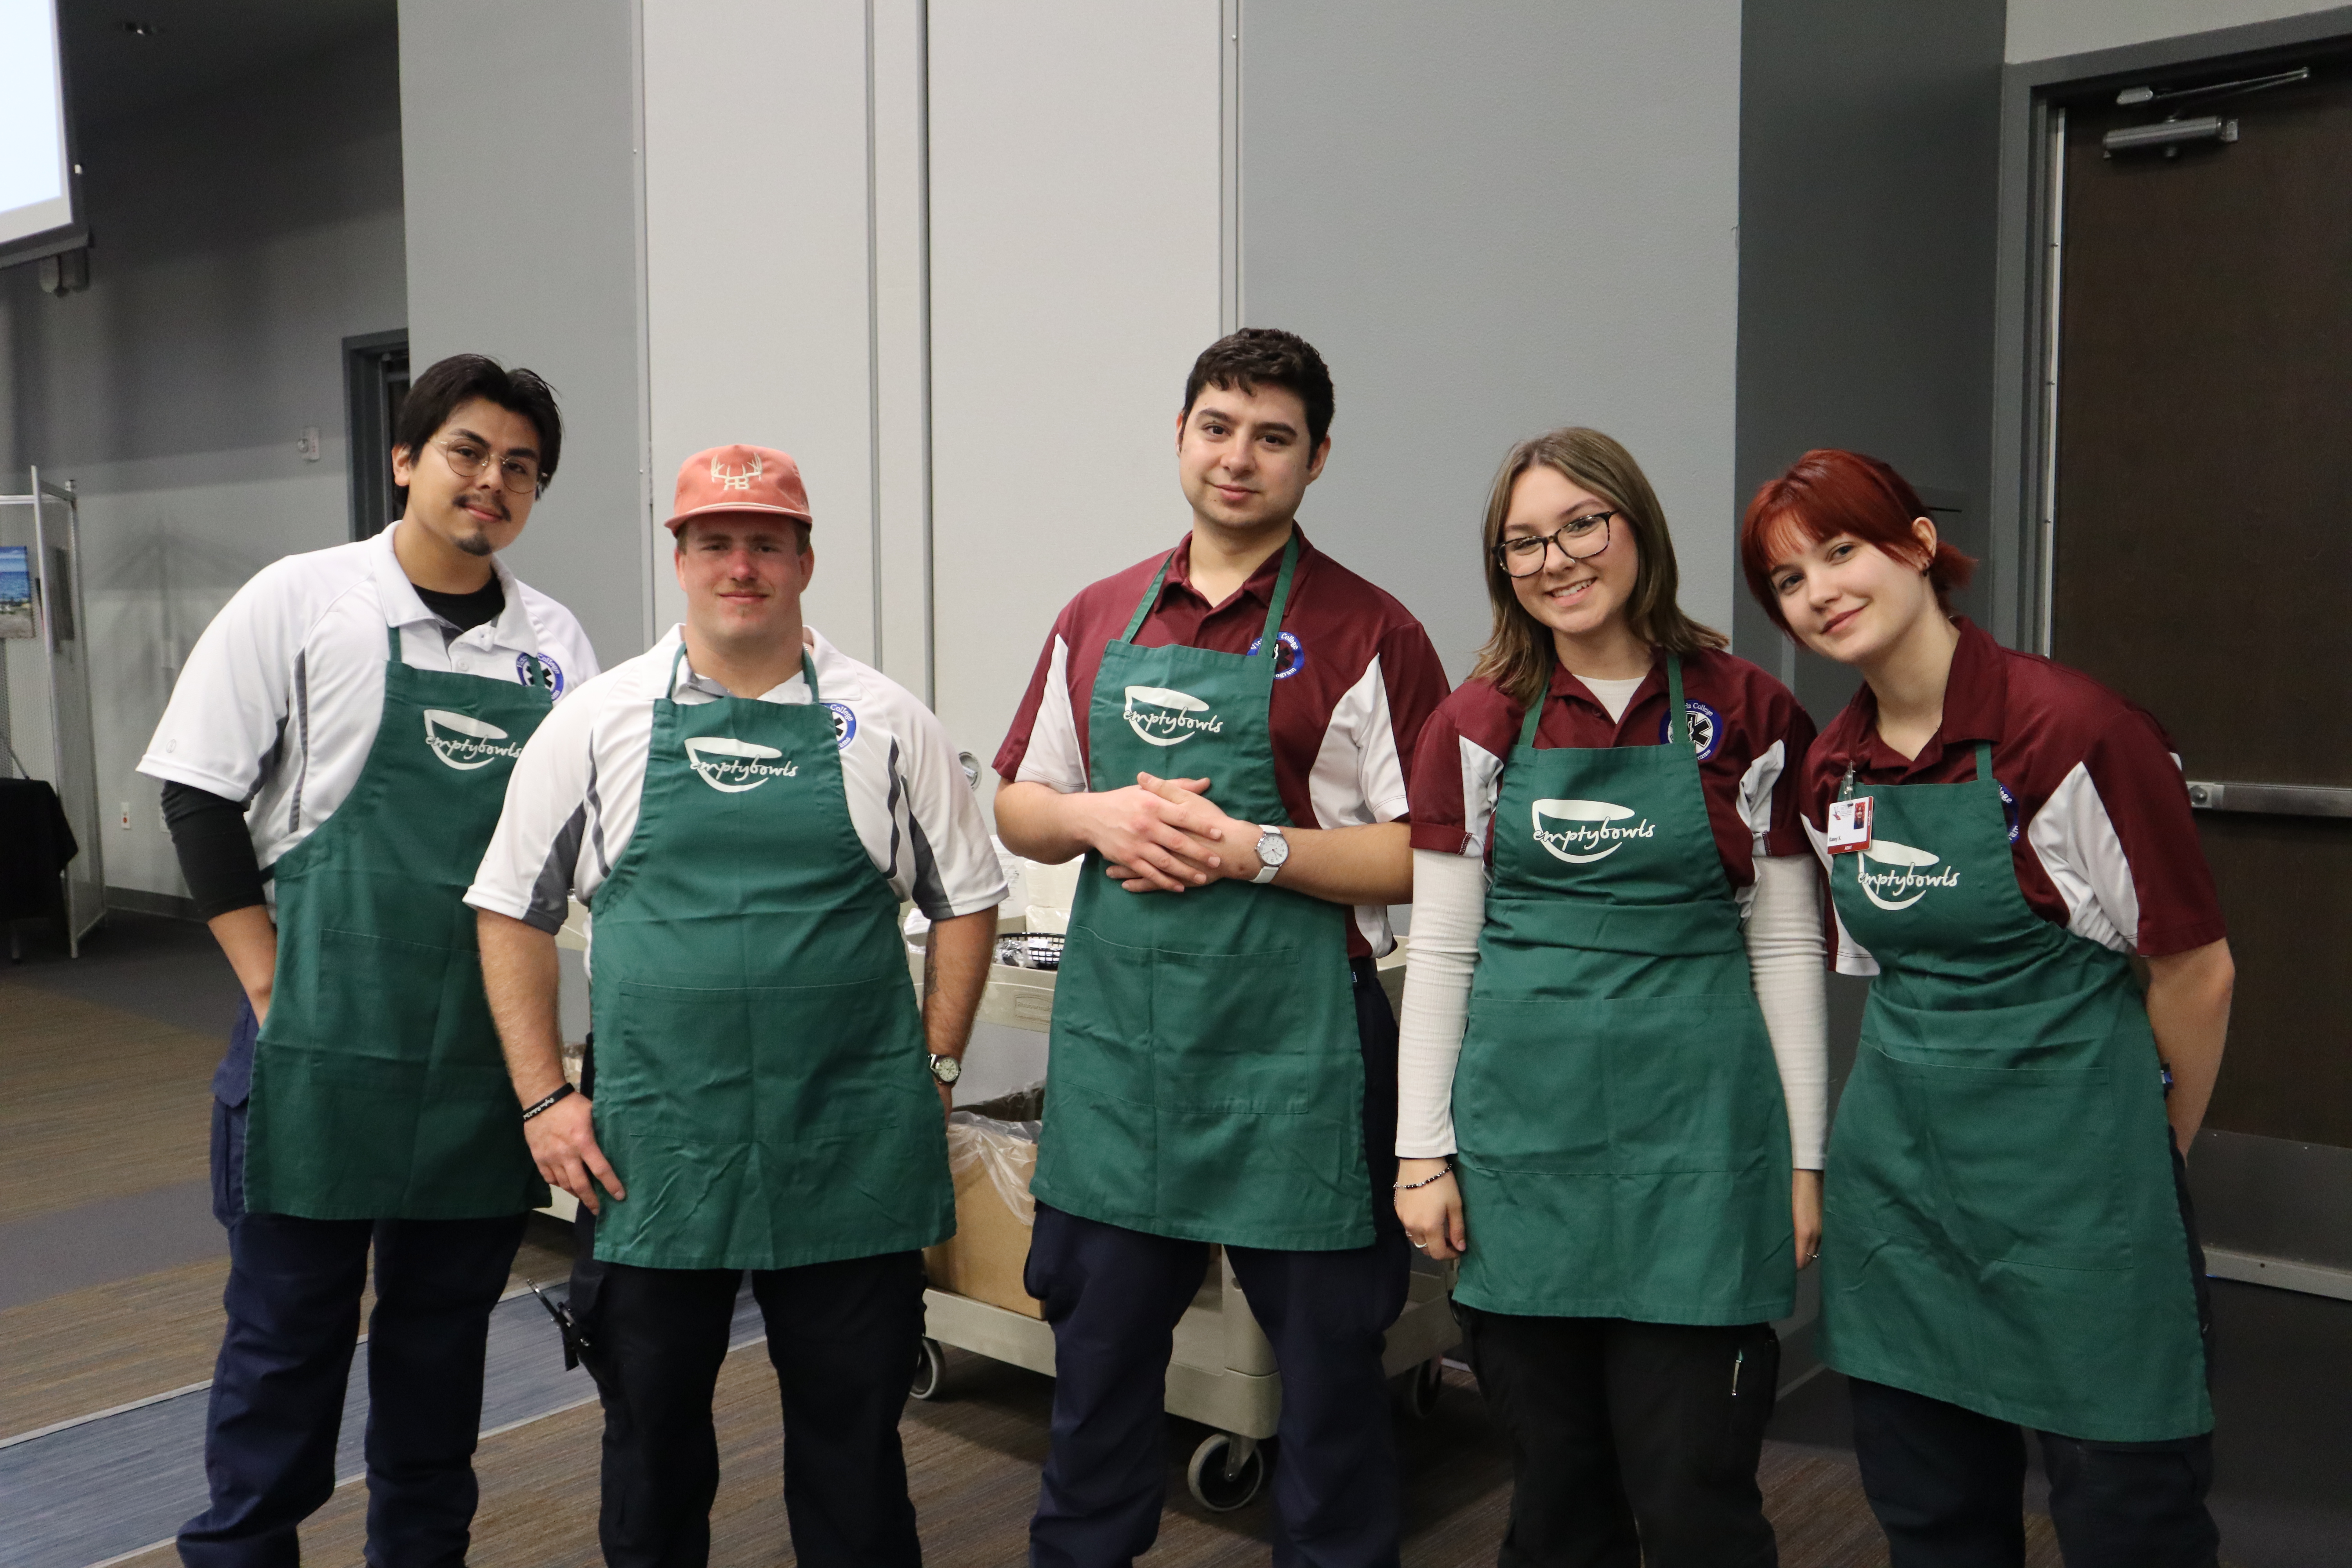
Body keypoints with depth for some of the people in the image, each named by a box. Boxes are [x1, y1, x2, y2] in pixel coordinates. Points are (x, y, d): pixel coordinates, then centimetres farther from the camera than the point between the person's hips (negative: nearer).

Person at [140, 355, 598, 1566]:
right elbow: (200, 798, -2)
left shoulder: (554, 641, 6)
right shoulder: (300, 602, -3)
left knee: (446, 1320, 15)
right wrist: (273, 988, -8)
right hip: (328, 1041, -3)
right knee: (287, 1319, 7)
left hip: (490, 1047, 4)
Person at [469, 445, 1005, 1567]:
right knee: (650, 1429, 15)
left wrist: (934, 1069, 3)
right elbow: (512, 912, 6)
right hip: (649, 1147, 1)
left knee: (853, 1429, 12)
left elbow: (966, 899, 9)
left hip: (852, 1148, 0)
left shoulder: (885, 724, 2)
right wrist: (544, 1097, 0)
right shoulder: (598, 723, 2)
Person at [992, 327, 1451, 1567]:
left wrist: (1254, 849, -18)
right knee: (1097, 1329, 16)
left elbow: (1428, 858, -8)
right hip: (1115, 1032, 4)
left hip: (1290, 1042, -4)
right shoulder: (1099, 620, 9)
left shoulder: (1366, 635, -5)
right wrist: (1098, 818, -6)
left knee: (1325, 1349, 9)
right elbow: (1015, 806, 15)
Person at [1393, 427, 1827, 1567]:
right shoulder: (1478, 724, 4)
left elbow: (1786, 943, 3)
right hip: (1522, 1121, 2)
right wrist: (1423, 1150, 0)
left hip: (1694, 1125, -1)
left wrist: (1804, 1159, 2)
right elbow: (1439, 948, 4)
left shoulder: (1746, 716, 1)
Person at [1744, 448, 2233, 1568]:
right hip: (1898, 1156, 6)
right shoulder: (1832, 770, 4)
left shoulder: (2069, 730, -15)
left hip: (2071, 1155, -6)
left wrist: (2149, 1157, 4)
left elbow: (2195, 971, -7)